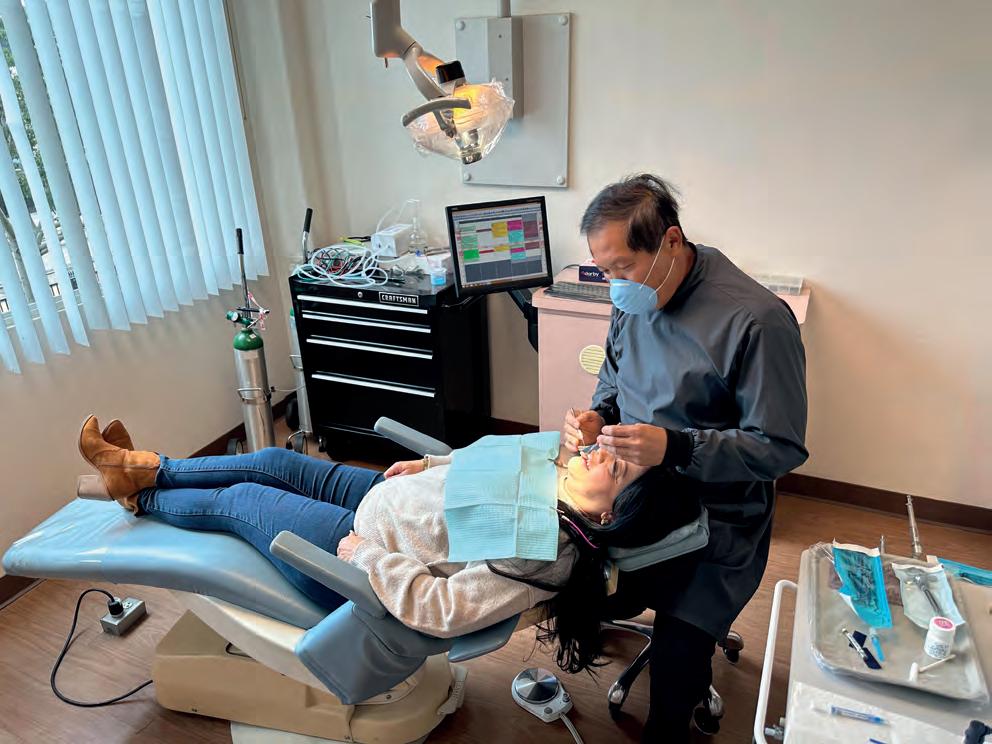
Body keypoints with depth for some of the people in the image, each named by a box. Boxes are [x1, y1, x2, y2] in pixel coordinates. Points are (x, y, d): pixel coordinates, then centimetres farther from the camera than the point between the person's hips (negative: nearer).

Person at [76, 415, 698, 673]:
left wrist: (367, 556, -24)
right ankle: (149, 467, 39)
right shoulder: (553, 462, -11)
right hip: (386, 493, 7)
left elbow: (438, 611, -33)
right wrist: (430, 463, 2)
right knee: (273, 462, 15)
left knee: (232, 500, 8)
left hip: (359, 560, -7)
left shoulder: (541, 556, -33)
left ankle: (139, 497, 40)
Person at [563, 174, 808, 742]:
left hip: (717, 516, -5)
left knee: (677, 662, -6)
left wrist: (675, 448, -32)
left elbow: (781, 449, -20)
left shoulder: (757, 321, -24)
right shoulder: (633, 297, -3)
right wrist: (597, 416, -9)